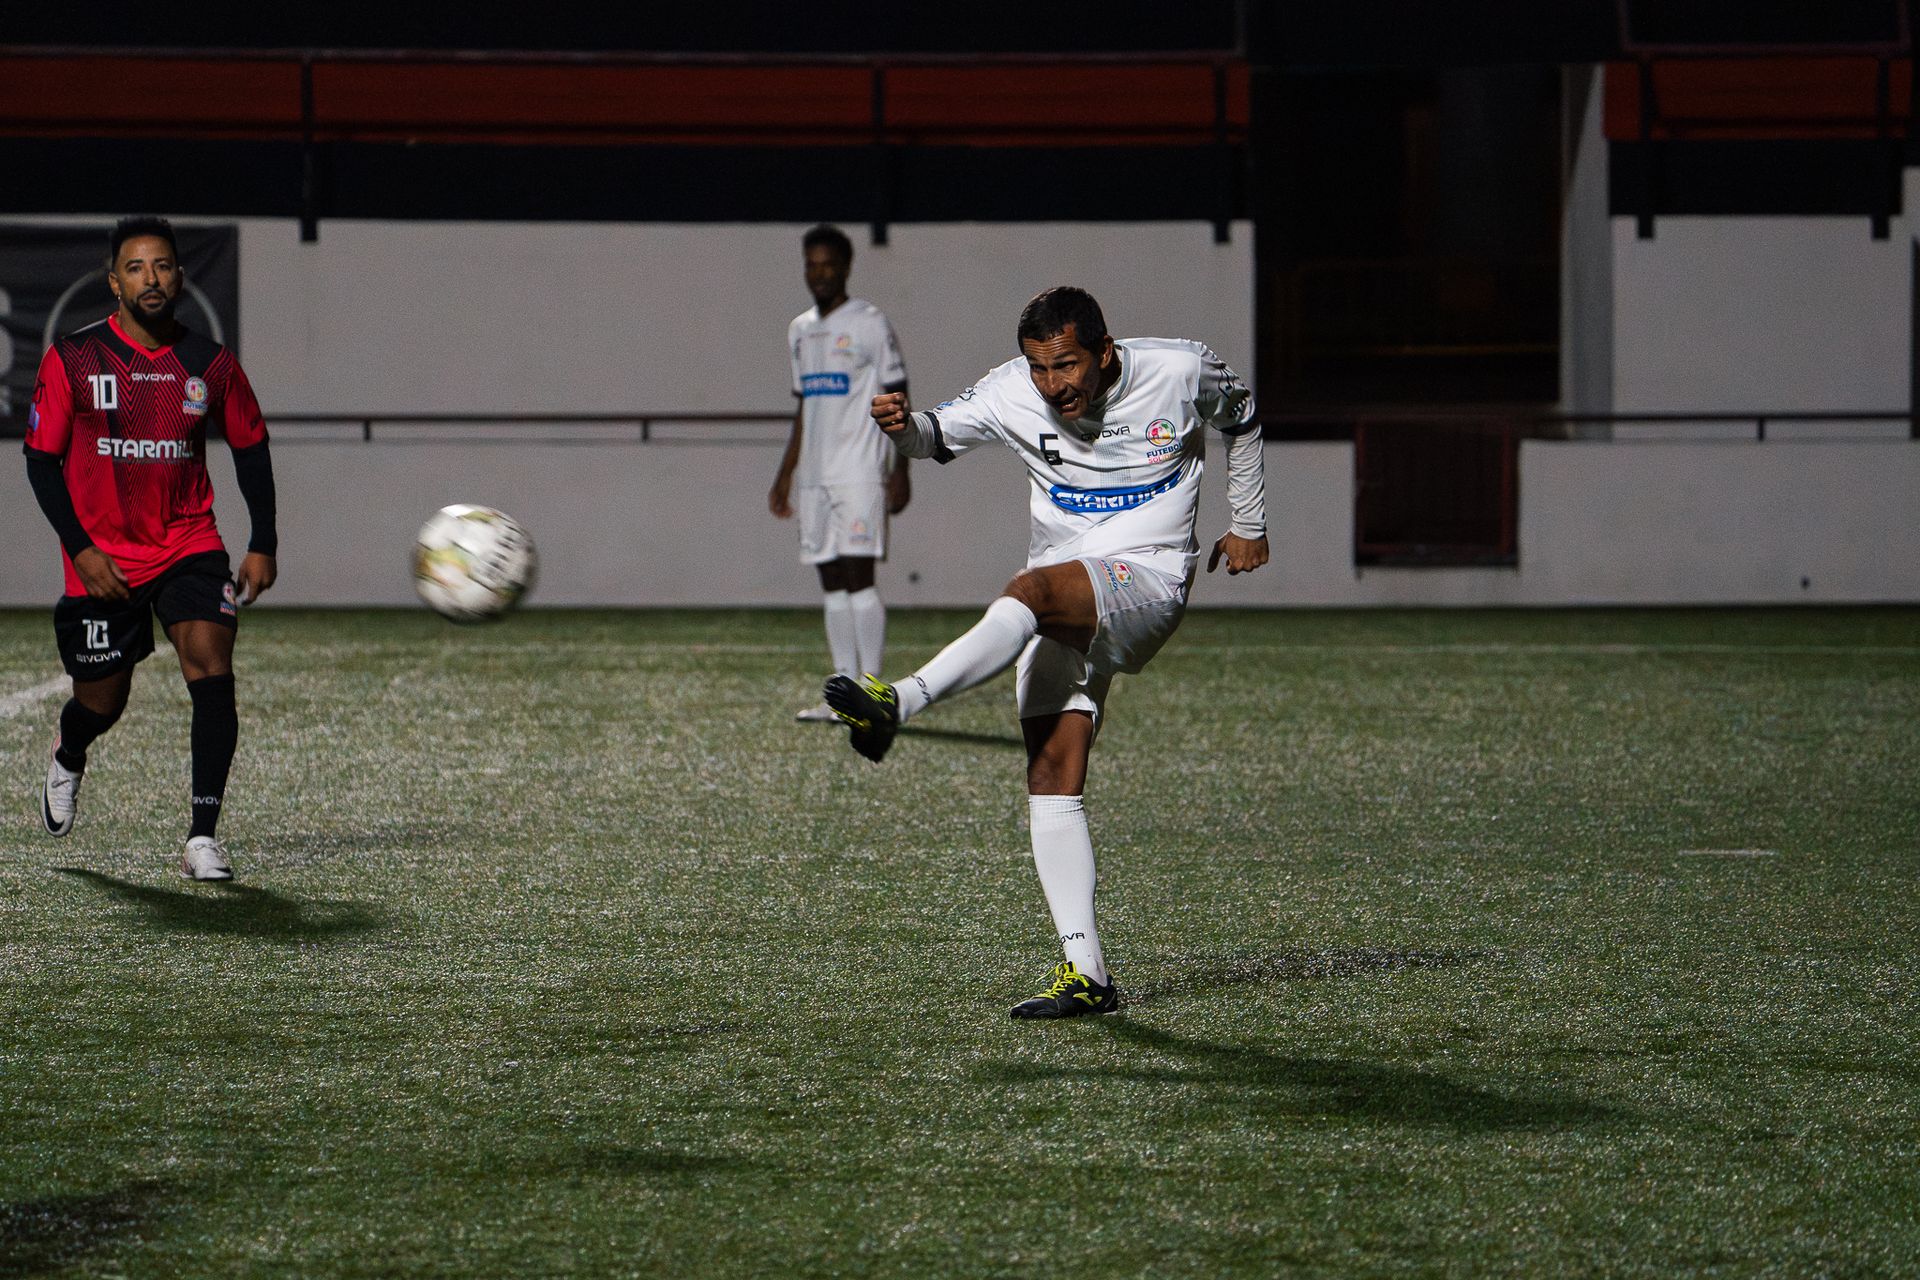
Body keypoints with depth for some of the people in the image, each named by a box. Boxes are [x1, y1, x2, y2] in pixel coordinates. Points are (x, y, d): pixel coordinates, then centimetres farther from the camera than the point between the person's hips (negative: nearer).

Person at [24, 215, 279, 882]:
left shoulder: (210, 364, -1)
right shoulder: (73, 359, -6)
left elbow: (250, 448, 12)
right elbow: (41, 458, -2)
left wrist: (262, 546, 6)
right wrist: (81, 549, -11)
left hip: (189, 545, 1)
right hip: (104, 560, -1)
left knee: (211, 669, -20)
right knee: (102, 702, 8)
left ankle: (203, 838, -16)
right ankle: (68, 757, 48)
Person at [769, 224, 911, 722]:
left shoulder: (869, 324, -4)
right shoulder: (800, 330, 17)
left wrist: (900, 470, -11)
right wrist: (786, 472, 21)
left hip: (860, 472, -7)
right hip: (815, 476, 7)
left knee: (858, 575, -12)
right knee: (832, 582, 4)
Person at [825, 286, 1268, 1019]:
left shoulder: (1180, 372, -4)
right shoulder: (1013, 394, -2)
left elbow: (1239, 415, 15)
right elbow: (940, 436, -3)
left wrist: (1249, 526, 22)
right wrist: (905, 426, -28)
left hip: (1149, 580, -4)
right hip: (1062, 604, 4)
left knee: (1033, 590, -35)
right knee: (1051, 774, -9)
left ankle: (898, 703, -49)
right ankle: (1084, 972, -9)